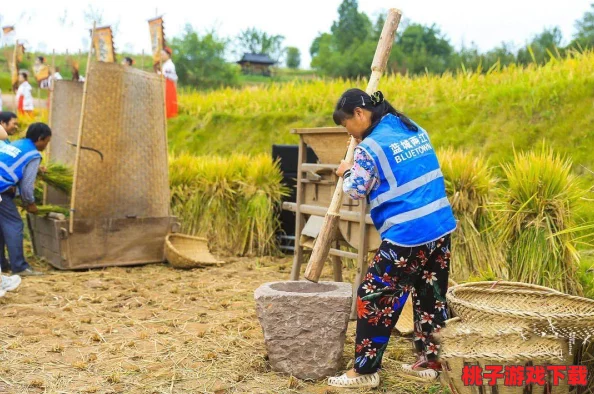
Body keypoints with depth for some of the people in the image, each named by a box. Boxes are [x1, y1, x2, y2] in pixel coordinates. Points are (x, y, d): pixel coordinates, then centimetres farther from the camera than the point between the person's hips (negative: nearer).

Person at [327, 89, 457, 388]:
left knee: (374, 297, 2)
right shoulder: (414, 129, 13)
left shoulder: (371, 146, -11)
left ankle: (365, 370, 9)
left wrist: (347, 172, 12)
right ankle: (429, 362, 27)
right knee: (432, 297, 17)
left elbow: (356, 191, -8)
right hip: (441, 228, 8)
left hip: (406, 237, -8)